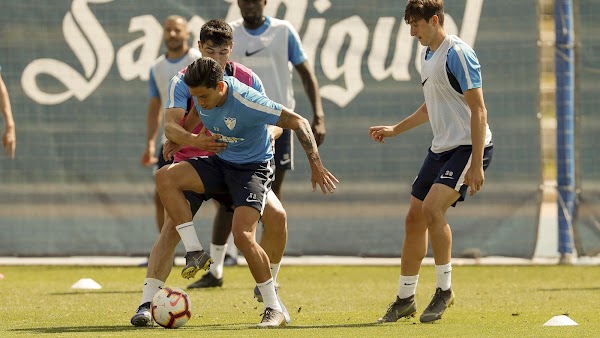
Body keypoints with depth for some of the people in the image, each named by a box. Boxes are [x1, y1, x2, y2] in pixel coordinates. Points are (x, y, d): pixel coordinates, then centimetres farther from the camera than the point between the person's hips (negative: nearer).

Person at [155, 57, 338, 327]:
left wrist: (316, 166, -22)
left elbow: (298, 122, -23)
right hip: (220, 163, 7)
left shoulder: (247, 102, -30)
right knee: (165, 177, -17)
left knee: (243, 236, -23)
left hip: (253, 168, -7)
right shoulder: (201, 92, -11)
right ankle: (195, 251, -14)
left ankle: (274, 309, -9)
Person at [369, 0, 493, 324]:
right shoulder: (427, 55, 12)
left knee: (432, 207, -24)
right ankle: (405, 298, 17)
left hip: (469, 147, -9)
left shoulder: (457, 54, -17)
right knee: (414, 217, 7)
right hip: (441, 148, 9)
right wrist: (395, 129, 27)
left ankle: (444, 289, -11)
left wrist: (476, 164, -23)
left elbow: (478, 110, -19)